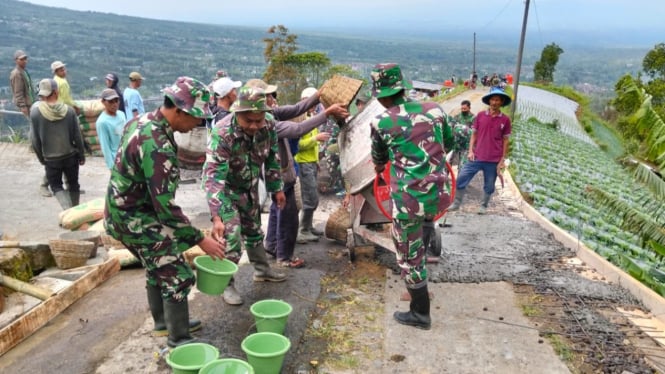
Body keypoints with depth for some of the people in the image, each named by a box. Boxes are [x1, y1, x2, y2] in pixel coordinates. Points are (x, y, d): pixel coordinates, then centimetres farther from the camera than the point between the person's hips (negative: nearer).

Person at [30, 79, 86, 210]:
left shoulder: (35, 111, -13)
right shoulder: (69, 110, -9)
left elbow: (35, 140, -7)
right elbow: (77, 136, -5)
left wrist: (41, 158, 8)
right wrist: (82, 155, 7)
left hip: (51, 158, -1)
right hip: (71, 155, 1)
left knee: (56, 186, 13)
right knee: (73, 184, 18)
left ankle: (68, 210, -9)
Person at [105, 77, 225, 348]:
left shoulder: (143, 121, 0)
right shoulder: (157, 146, -31)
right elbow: (166, 206, -29)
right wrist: (200, 239, -21)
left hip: (128, 209, 10)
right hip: (136, 219, -10)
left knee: (158, 269, 22)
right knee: (178, 275, -1)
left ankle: (163, 322, 39)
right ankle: (178, 338, 13)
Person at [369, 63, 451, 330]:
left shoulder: (381, 123, -7)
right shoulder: (433, 109, 2)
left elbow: (378, 160, 12)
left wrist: (379, 168, 36)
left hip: (409, 200, -4)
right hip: (438, 194, 5)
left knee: (410, 255, 11)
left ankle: (420, 314, 22)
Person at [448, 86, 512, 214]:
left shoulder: (505, 119, 0)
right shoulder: (480, 115, 3)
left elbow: (505, 141, 4)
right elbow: (474, 134, 10)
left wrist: (502, 160, 1)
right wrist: (470, 151, 0)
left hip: (493, 160, -1)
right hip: (476, 157, 1)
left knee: (489, 186, 9)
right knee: (461, 179, -2)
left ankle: (484, 206, 28)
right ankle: (456, 203, 12)